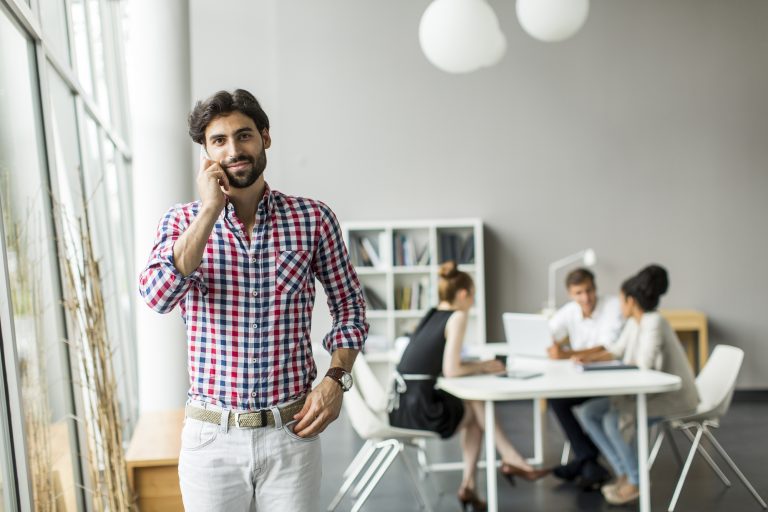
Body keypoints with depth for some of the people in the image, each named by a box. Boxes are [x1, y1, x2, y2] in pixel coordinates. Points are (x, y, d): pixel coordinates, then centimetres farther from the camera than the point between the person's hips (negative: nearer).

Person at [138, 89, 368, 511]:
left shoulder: (312, 218, -1)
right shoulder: (183, 221, 0)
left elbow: (349, 307, 7)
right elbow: (158, 295, -18)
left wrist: (336, 379, -8)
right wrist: (210, 210, -18)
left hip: (292, 431, 0)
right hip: (211, 436, 0)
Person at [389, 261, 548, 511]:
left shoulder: (432, 315, 15)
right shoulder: (458, 316, -8)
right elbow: (451, 370, -15)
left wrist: (479, 366, 13)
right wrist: (483, 366, 3)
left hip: (399, 407, 8)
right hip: (419, 411, -8)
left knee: (472, 411, 23)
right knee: (478, 406, 15)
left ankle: (468, 485, 21)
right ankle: (512, 460, 28)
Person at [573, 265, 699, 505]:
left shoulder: (654, 322, -21)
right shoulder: (634, 321, 6)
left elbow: (644, 368, -27)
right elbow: (617, 350, 20)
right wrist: (589, 358, 4)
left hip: (674, 396, -9)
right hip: (652, 392, 9)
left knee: (613, 420, -29)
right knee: (587, 411, -1)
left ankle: (636, 481, -7)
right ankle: (624, 473, 3)